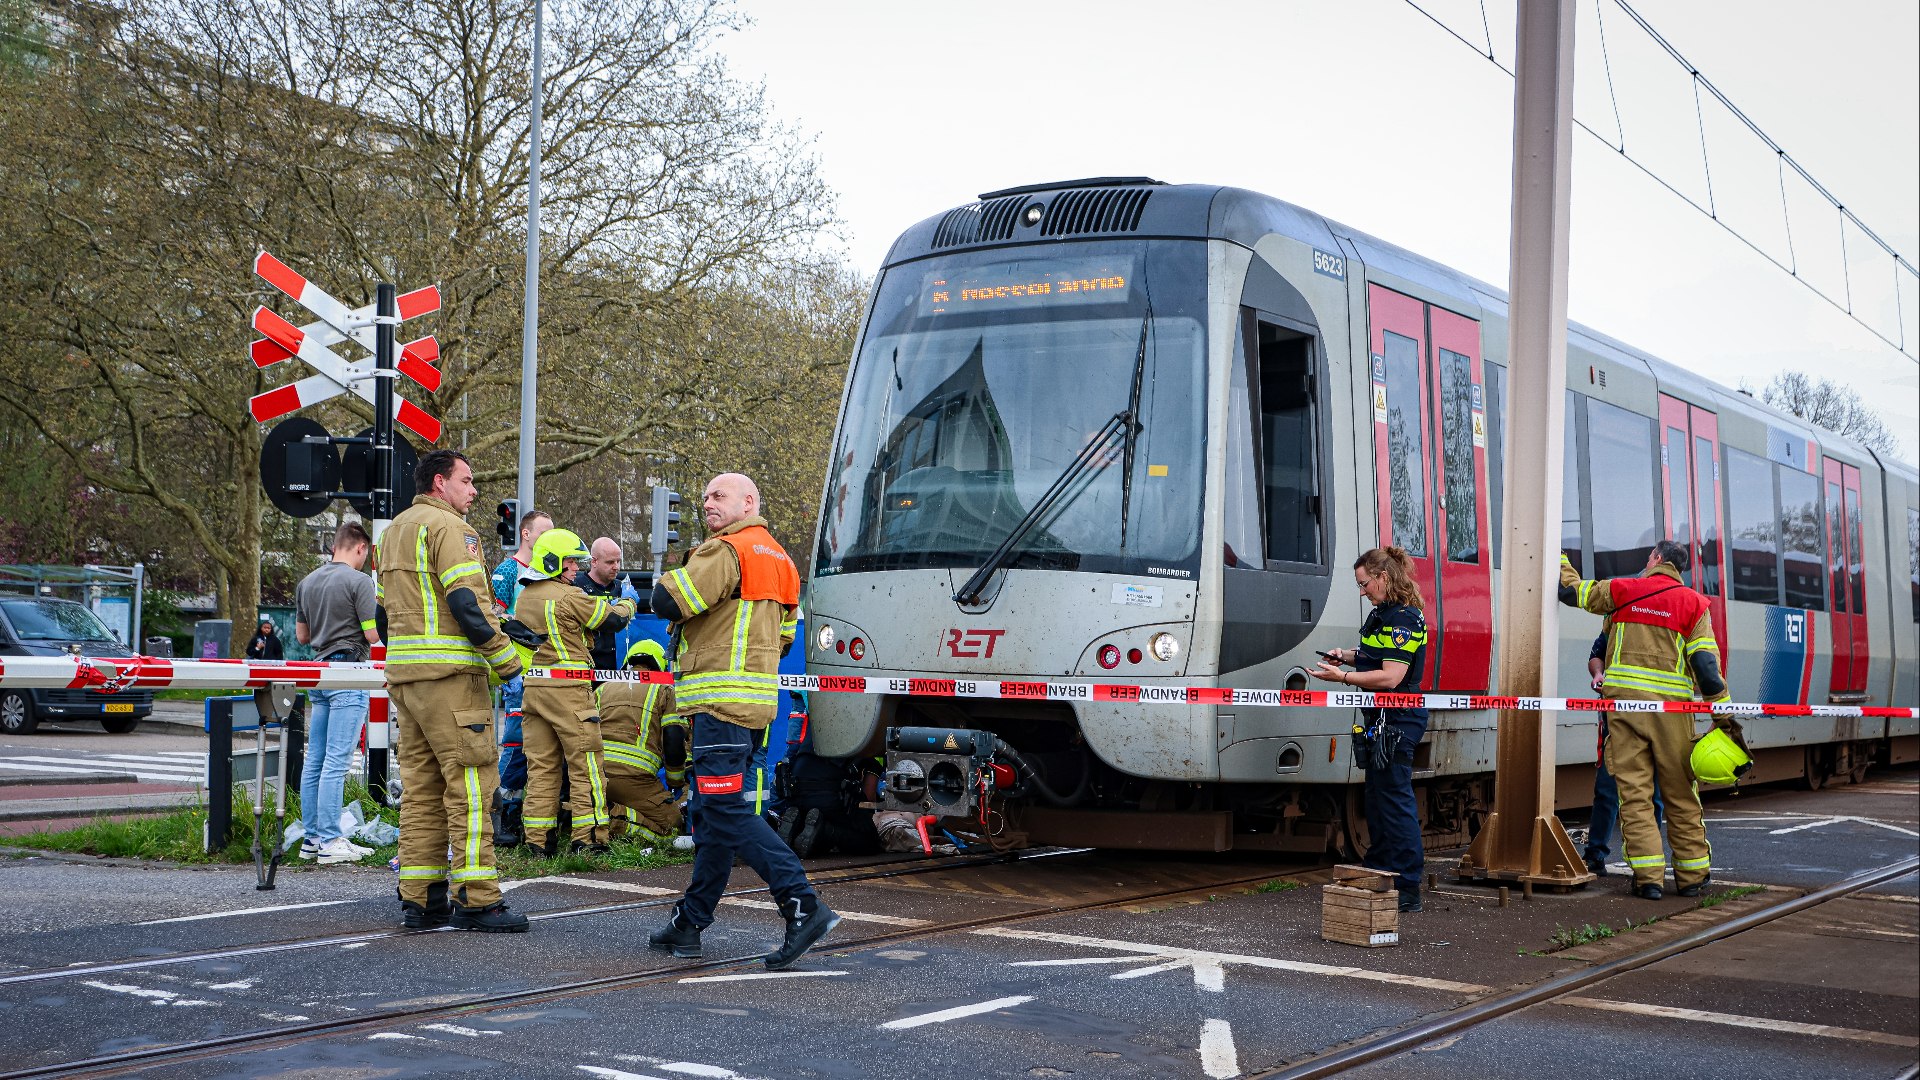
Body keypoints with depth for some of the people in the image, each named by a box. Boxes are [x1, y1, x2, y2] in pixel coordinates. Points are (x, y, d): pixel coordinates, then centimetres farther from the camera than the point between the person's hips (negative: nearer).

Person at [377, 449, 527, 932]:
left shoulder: (393, 530, 21)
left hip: (402, 674, 9)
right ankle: (475, 899, -7)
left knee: (421, 785, 10)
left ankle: (420, 897, 11)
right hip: (449, 673, -9)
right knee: (470, 783, -7)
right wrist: (504, 656, -12)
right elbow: (466, 601, -18)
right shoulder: (447, 525, -8)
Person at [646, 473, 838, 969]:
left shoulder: (726, 551, -11)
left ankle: (803, 905, -19)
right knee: (714, 811, 13)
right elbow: (783, 638, 25)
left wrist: (669, 582, 6)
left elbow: (666, 601, -16)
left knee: (728, 811, -13)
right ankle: (690, 922, 20)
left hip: (722, 698, -10)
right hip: (757, 699, 10)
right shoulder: (779, 559, 21)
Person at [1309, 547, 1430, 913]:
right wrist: (1347, 656, 13)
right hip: (1384, 720, 11)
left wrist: (1343, 677, -23)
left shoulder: (1403, 619, -18)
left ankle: (1408, 889, -5)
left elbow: (1391, 676, -24)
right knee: (1377, 797, 16)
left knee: (1395, 799, -9)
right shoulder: (1385, 613, 15)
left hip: (1397, 721, -11)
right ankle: (1378, 876, 27)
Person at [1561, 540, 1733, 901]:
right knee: (1680, 794, 9)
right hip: (1671, 706, 0)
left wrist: (1559, 559, 36)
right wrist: (1725, 717, 0)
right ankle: (1691, 875, 14)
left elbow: (1570, 589, 17)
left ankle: (1648, 877, -5)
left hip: (1624, 699, 0)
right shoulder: (1693, 603, 5)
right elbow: (1706, 663, -2)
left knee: (1634, 792, 0)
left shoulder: (1622, 590, 6)